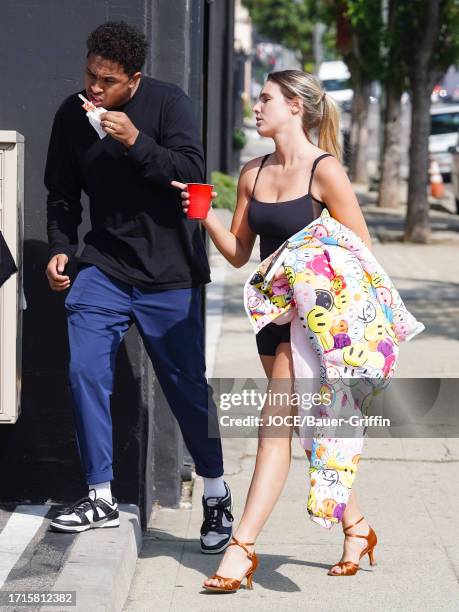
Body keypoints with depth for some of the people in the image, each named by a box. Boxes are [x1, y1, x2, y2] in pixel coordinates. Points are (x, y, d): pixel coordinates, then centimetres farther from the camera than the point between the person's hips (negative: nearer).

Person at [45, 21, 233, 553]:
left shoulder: (168, 103, -9)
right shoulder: (71, 115, 1)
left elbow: (192, 173, -17)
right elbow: (62, 192, 12)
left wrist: (136, 141, -28)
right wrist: (60, 248, -2)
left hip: (169, 273, -3)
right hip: (103, 267, 3)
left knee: (186, 385, 4)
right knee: (84, 373, -13)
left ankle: (216, 494, 24)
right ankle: (100, 498, 0)